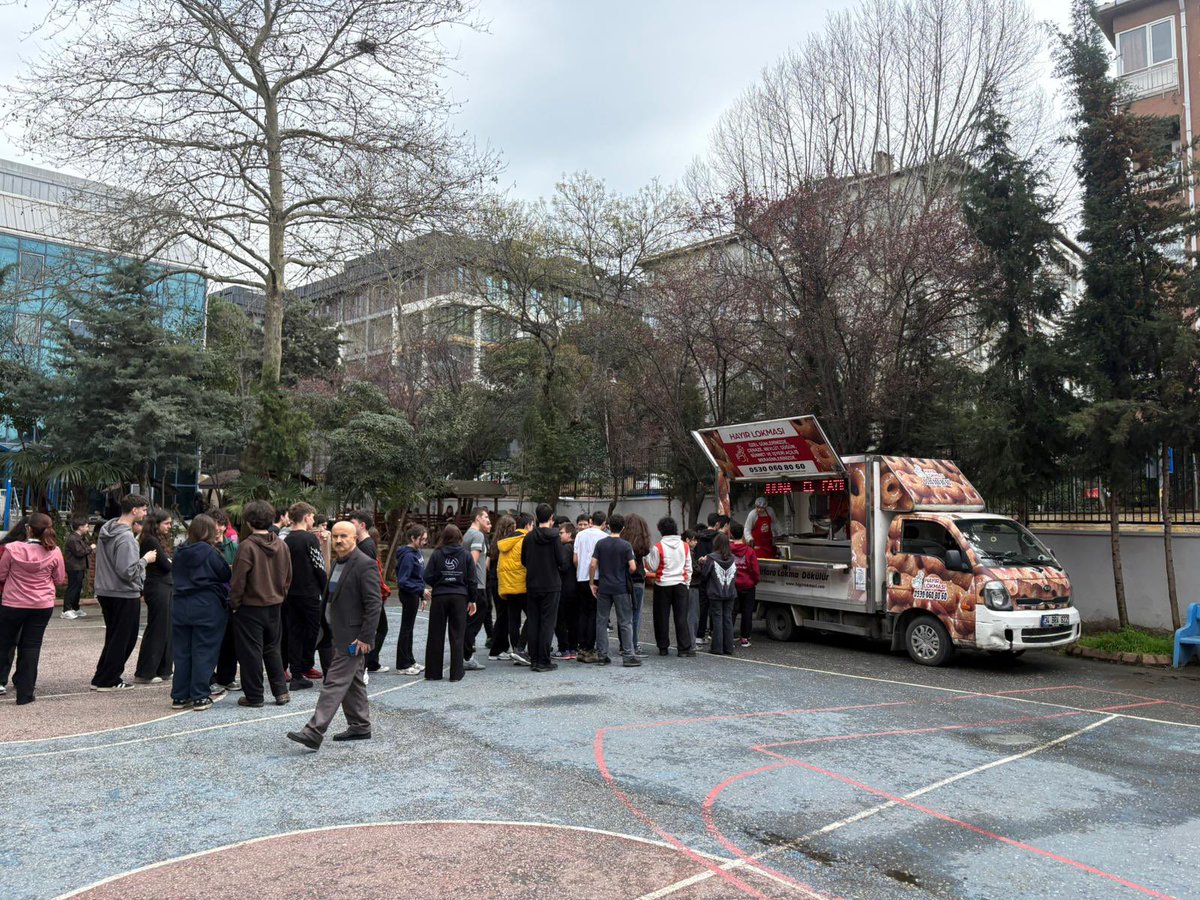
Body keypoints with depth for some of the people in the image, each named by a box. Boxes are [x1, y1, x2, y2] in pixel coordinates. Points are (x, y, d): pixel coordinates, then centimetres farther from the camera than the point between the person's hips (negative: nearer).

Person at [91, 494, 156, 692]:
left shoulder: (106, 529, 8)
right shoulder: (126, 537, -22)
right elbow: (127, 571, -27)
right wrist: (145, 559, -12)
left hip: (106, 592, 9)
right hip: (125, 595, -9)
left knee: (113, 637, 19)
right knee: (123, 639, 4)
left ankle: (103, 678, 24)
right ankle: (106, 680, 10)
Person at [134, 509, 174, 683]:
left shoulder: (163, 540, 16)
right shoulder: (151, 541, -14)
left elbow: (170, 562, 13)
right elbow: (166, 565, -15)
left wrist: (171, 562, -6)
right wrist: (174, 562, 3)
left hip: (167, 587, 9)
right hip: (158, 589, -9)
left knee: (166, 630, 13)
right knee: (156, 630, -4)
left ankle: (163, 670, 21)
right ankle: (144, 674, 3)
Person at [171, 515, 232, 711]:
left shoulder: (179, 553, 7)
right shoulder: (210, 552, -11)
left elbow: (176, 576, 14)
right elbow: (227, 574, -5)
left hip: (180, 607, 5)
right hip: (207, 608, -5)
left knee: (181, 652, 11)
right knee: (204, 652, 1)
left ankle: (179, 696, 16)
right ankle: (200, 697, 2)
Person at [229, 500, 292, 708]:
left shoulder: (247, 546, -17)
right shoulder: (281, 546, 0)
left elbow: (239, 579, -15)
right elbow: (287, 577, 7)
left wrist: (234, 603, -3)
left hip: (250, 607, -5)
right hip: (274, 606, 5)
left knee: (250, 652, 5)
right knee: (272, 649, 17)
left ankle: (254, 696, 12)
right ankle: (281, 691, 16)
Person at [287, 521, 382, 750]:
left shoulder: (365, 565, -16)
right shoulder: (337, 563, 13)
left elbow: (374, 604, -19)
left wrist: (366, 637, -21)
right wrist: (328, 625, 16)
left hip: (352, 636, -9)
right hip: (338, 633, 9)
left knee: (335, 682, -9)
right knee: (353, 682, 16)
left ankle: (314, 733, -8)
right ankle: (360, 726, 26)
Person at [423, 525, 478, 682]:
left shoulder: (437, 554, -2)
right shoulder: (466, 554, 0)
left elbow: (428, 577, -7)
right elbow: (471, 579, 0)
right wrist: (472, 600, 9)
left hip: (439, 597, 0)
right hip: (459, 597, 0)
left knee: (436, 635, 8)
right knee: (457, 636, 6)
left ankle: (433, 672, 14)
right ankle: (456, 673, 8)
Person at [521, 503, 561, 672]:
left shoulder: (529, 537, 0)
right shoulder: (554, 536, -11)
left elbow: (523, 561, 5)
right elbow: (560, 560, -12)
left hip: (532, 585, 4)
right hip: (551, 585, -4)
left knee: (533, 622, 11)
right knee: (547, 622, 1)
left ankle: (533, 659, 14)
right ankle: (544, 661, 0)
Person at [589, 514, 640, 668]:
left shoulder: (600, 544, 1)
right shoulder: (626, 545, -7)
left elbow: (593, 564, -4)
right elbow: (632, 567, -12)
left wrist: (592, 583, 6)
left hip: (603, 587, 3)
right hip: (621, 588, -3)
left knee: (601, 621, 9)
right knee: (625, 622, 4)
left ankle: (602, 655, 11)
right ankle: (627, 656, 3)